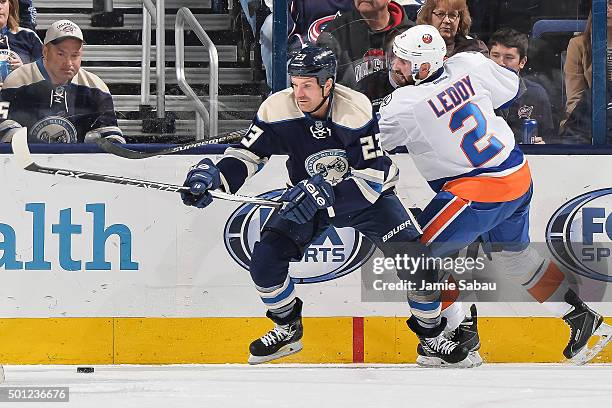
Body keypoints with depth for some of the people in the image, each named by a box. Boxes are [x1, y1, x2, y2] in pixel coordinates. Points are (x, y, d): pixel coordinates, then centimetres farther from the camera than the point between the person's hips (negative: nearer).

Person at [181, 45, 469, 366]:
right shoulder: (277, 109, -22)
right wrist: (214, 176, -33)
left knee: (414, 259, -18)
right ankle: (287, 328, 12)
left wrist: (325, 192, -45)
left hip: (368, 195, -3)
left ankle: (430, 334, 5)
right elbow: (248, 154, -13)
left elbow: (372, 177, -31)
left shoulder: (356, 110, -30)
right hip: (309, 197, 3)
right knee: (266, 255, -13)